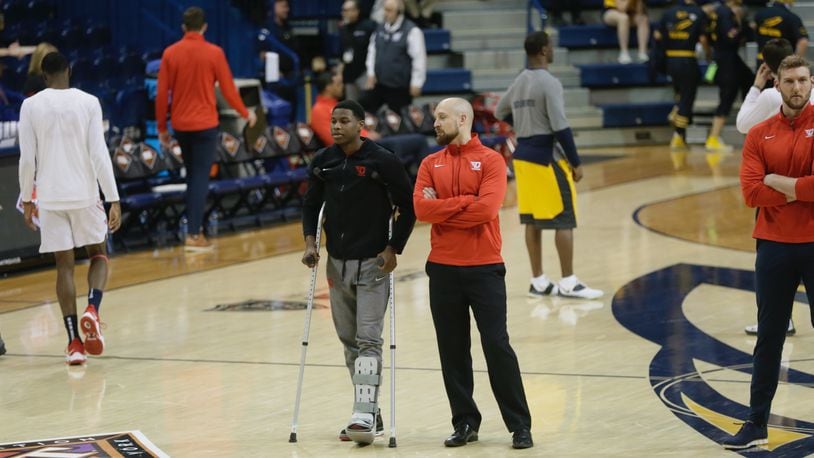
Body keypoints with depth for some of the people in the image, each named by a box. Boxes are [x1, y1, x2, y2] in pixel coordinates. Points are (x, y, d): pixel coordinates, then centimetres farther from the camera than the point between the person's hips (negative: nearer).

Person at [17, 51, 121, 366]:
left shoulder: (31, 106, -1)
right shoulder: (88, 102, -3)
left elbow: (27, 158, -2)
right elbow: (99, 154, -8)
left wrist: (27, 200, 10)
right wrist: (114, 200, -6)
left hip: (50, 197, 1)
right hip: (85, 194, -1)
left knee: (64, 265, 6)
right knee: (98, 254, 17)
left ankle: (74, 343, 0)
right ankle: (92, 310, -10)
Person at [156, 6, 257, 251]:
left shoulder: (170, 53, -1)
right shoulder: (214, 53, -8)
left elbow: (161, 93, -1)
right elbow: (228, 90, -3)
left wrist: (161, 127, 9)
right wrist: (246, 113, 13)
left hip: (180, 125, 3)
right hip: (205, 124, -3)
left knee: (192, 175, 19)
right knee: (201, 177, -2)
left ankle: (195, 227, 24)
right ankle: (194, 235, -7)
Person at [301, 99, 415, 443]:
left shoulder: (382, 161, -10)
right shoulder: (322, 163, 4)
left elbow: (407, 207, -5)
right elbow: (311, 205, 14)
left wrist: (394, 249, -10)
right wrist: (310, 241, 0)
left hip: (372, 263, -6)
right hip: (337, 262, 6)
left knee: (368, 340, -11)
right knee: (349, 341, 10)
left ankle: (364, 416, -15)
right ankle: (369, 411, 19)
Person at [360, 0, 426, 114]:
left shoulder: (411, 31, -13)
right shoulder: (380, 29, 7)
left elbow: (419, 58, -15)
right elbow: (372, 50, 18)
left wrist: (416, 83, -14)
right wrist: (371, 73, 11)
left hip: (400, 87, -6)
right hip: (379, 83, 6)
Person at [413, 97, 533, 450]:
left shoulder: (490, 160, -2)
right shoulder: (431, 164, 9)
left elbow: (487, 208, -17)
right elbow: (421, 208, -6)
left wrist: (442, 207, -9)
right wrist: (467, 203, -12)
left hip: (485, 268, -4)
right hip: (443, 269, 4)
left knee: (497, 346, -3)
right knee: (452, 350, 6)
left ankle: (520, 426, 3)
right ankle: (464, 423, 15)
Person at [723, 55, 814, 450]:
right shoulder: (760, 135, 7)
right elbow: (751, 192, -5)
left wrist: (778, 182, -8)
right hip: (774, 245, 3)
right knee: (768, 339, 10)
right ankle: (756, 424, 16)